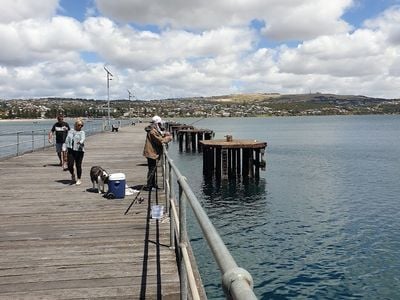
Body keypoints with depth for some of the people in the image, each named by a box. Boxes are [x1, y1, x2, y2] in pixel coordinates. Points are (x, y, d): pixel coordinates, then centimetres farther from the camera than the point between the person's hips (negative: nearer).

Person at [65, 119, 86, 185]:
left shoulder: (82, 132, 3)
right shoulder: (71, 131, 16)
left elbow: (83, 139, -16)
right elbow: (67, 139, 21)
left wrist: (80, 142, -38)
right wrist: (67, 147, 11)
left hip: (79, 150, -3)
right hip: (71, 150, 3)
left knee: (78, 165, -1)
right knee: (70, 165, -7)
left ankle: (79, 179, 13)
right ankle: (72, 174, 24)